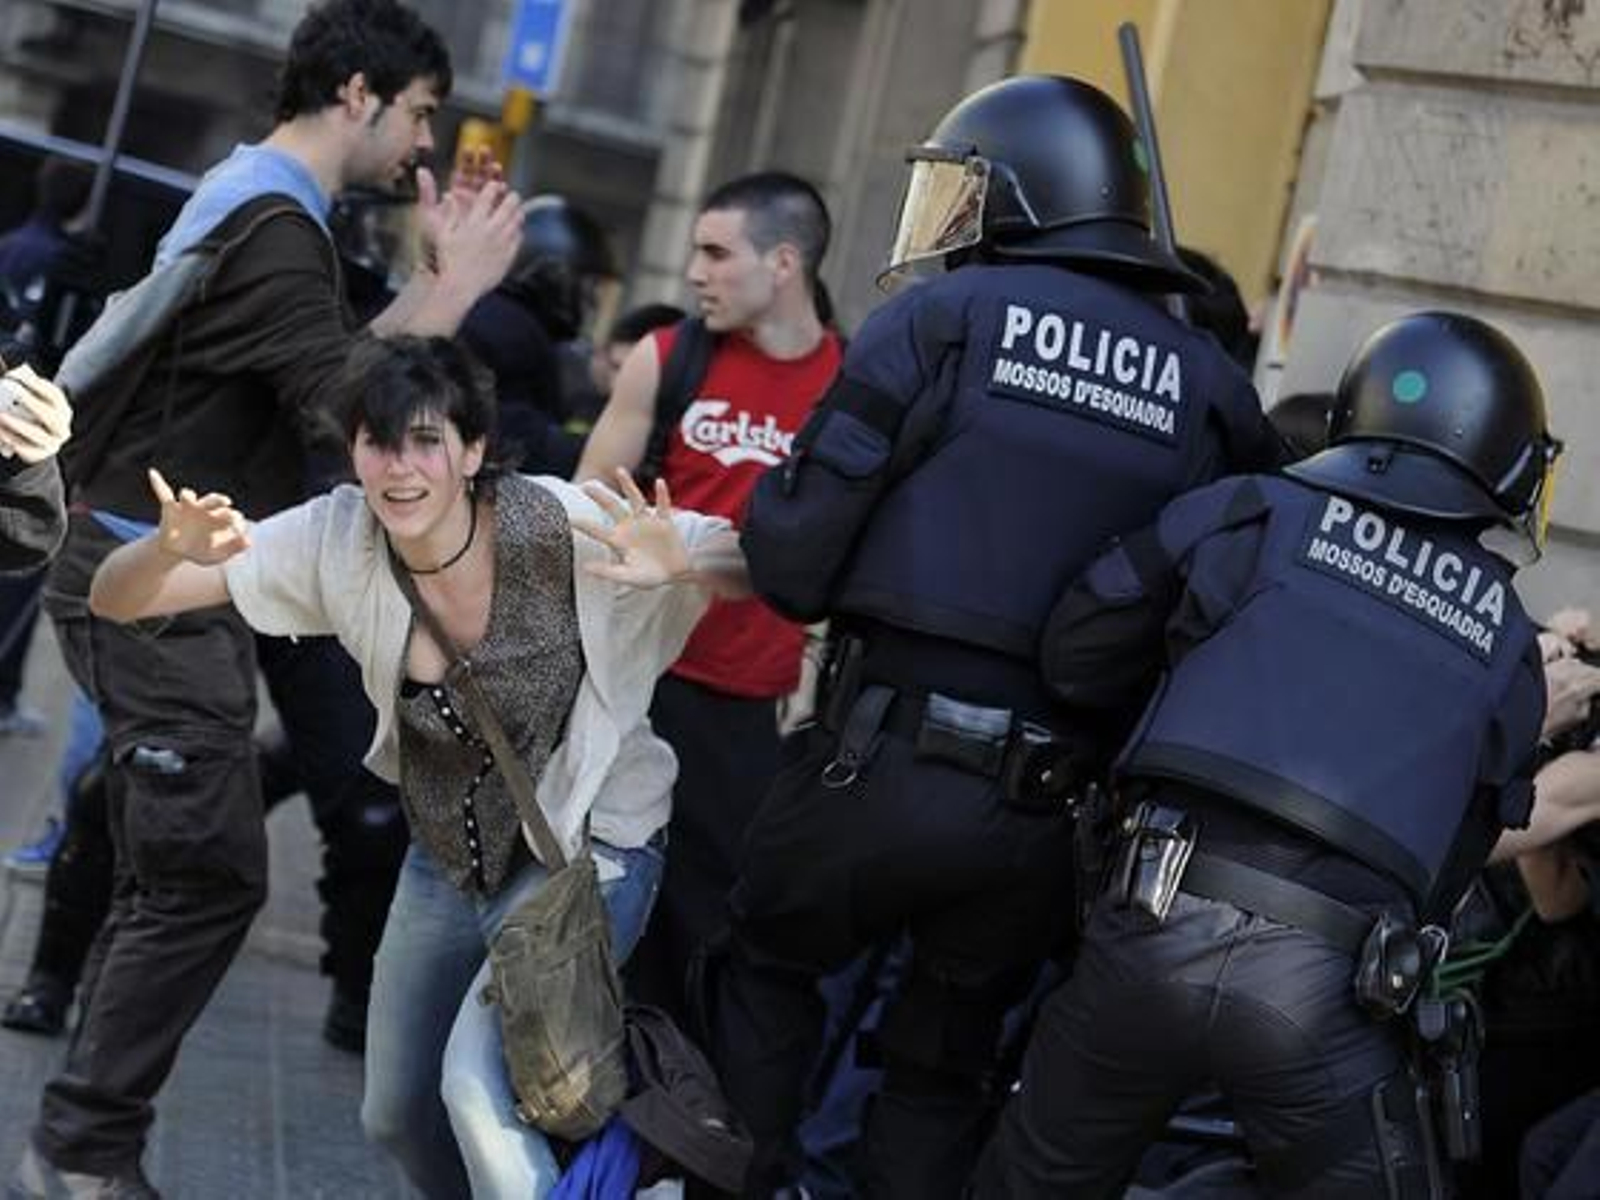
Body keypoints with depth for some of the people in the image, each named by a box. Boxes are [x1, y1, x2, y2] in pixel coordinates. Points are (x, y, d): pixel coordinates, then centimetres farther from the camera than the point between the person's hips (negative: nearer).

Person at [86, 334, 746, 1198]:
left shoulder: (563, 526, -25)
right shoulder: (337, 538, -14)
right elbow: (116, 601, -13)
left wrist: (679, 564, -44)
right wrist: (172, 549, -37)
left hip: (585, 843, -5)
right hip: (449, 856, 6)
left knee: (478, 1081, -25)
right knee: (397, 1115, 16)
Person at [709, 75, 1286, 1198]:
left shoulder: (945, 318, -5)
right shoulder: (1212, 387, 5)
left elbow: (793, 556, -7)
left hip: (887, 760, -3)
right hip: (1052, 806, 3)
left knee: (768, 967, 23)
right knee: (947, 1064, 20)